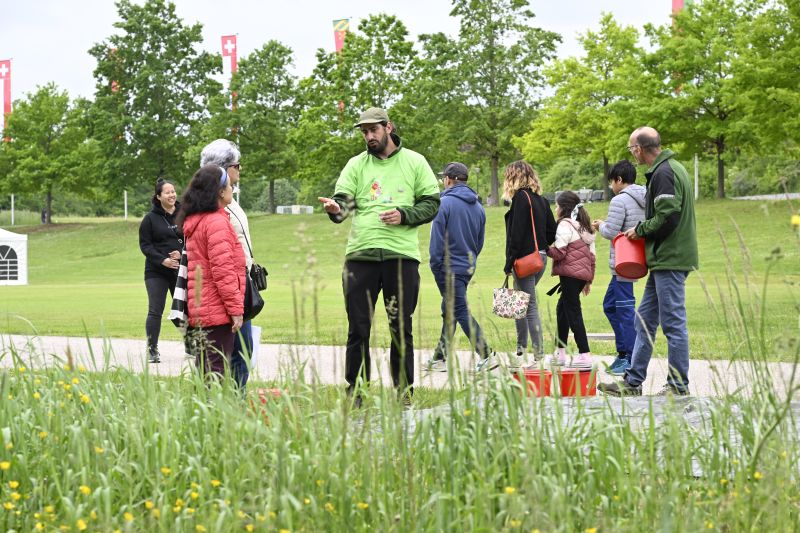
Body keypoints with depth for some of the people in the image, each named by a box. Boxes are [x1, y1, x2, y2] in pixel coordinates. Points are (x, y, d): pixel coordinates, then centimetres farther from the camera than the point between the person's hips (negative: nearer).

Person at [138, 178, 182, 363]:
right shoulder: (150, 218, -1)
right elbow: (145, 244, -2)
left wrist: (182, 253, -12)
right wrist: (162, 260, -15)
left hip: (181, 270, 2)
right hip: (156, 272, -1)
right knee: (155, 311, -3)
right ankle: (152, 350, 3)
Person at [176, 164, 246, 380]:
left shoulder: (193, 222, 16)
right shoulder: (216, 222, -14)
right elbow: (223, 271, -19)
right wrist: (236, 308, -15)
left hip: (198, 310, 9)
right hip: (217, 312, -9)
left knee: (204, 371, 11)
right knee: (217, 372, -9)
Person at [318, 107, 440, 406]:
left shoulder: (414, 162, 8)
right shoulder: (356, 165, 11)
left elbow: (432, 204, 6)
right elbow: (344, 201, -1)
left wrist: (403, 215, -11)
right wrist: (335, 209, -25)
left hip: (401, 255, -1)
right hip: (360, 255, 1)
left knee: (401, 330, 4)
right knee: (358, 330, 3)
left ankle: (404, 394, 13)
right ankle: (354, 395, 10)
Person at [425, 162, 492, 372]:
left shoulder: (445, 203, -12)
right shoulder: (477, 206, 10)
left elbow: (437, 238, -14)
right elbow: (480, 242, 15)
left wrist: (436, 265, -7)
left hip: (449, 267, -8)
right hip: (468, 266, 8)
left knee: (461, 312, -8)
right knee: (450, 312, 16)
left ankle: (487, 356, -16)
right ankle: (440, 357, 22)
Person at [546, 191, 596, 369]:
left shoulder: (565, 225, -9)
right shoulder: (585, 226, 18)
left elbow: (559, 252, -15)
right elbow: (592, 255, 19)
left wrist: (546, 249, 3)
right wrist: (589, 279, 23)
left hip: (570, 272, -9)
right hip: (583, 274, 9)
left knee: (573, 312, -7)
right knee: (562, 308, 18)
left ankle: (584, 355, -12)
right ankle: (560, 352, 22)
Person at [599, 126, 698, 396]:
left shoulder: (663, 174, -16)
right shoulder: (672, 168, 16)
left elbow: (667, 217, -23)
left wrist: (640, 230, -8)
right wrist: (644, 230, 14)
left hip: (670, 260, -11)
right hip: (665, 259, 11)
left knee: (673, 323, -5)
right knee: (645, 320, 13)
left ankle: (679, 385, 1)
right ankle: (632, 381, 18)